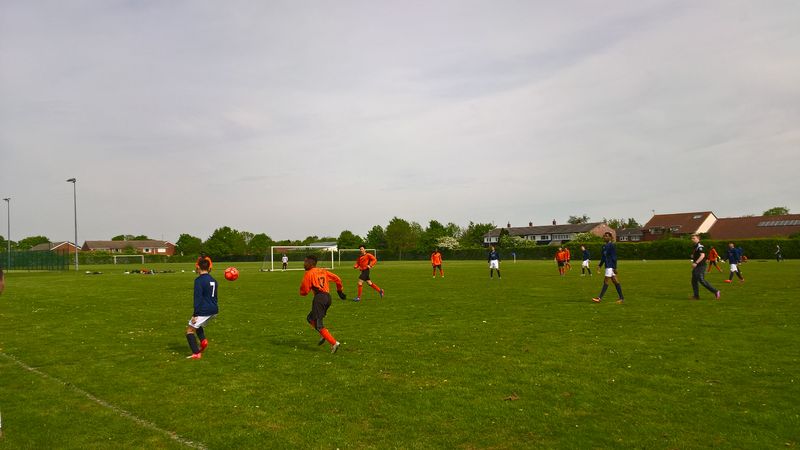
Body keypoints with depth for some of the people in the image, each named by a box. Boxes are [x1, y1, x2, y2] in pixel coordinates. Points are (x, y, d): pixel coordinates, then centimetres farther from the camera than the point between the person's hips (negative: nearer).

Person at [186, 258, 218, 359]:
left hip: (204, 311, -8)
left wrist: (195, 314, -14)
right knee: (197, 325, 30)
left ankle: (196, 353, -2)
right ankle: (203, 341, 8)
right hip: (214, 310, 8)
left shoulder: (199, 280, -13)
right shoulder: (213, 280, 11)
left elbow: (198, 298, -16)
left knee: (190, 330, 5)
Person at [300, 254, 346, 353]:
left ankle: (334, 343, -11)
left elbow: (304, 291, -2)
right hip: (328, 297, 8)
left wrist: (302, 292, 21)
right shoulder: (323, 271, 18)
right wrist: (340, 291, 28)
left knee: (318, 324, -2)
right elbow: (337, 279, 17)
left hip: (319, 298, -8)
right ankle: (324, 336, 8)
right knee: (310, 318, 22)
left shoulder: (309, 274, -2)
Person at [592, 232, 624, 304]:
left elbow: (614, 257, -14)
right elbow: (603, 257, 20)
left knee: (606, 281, -7)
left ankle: (600, 298, -5)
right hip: (607, 266, 9)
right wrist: (599, 265, 15)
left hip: (610, 266, -9)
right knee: (615, 281, 10)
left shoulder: (611, 245, -12)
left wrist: (615, 267, -16)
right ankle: (621, 297, 14)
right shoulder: (604, 246, 14)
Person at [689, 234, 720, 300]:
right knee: (694, 281, 7)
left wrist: (696, 263, -29)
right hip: (696, 267, 10)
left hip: (700, 266, -10)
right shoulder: (695, 246, 17)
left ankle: (715, 291, -2)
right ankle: (696, 296, 10)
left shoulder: (700, 246, -14)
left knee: (702, 281, -12)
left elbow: (702, 255, -25)